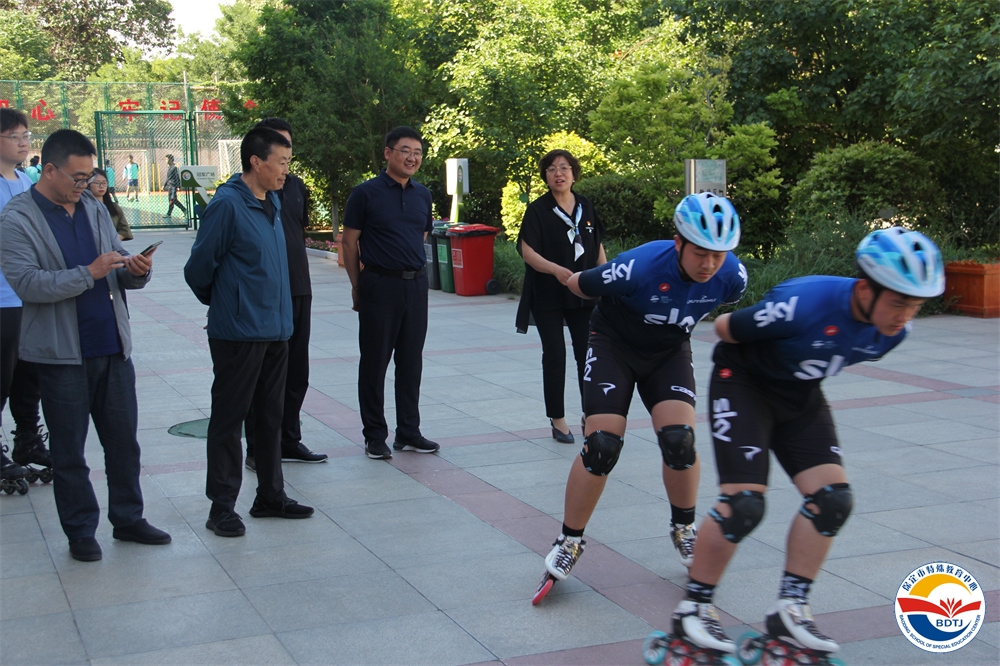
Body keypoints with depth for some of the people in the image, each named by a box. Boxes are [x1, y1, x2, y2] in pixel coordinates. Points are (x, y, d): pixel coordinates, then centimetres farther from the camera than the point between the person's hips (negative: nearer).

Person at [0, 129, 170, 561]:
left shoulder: (94, 208, 10)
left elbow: (118, 269, 16)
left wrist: (136, 272, -7)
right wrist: (89, 273, -25)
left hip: (112, 346, 5)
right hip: (62, 353, -5)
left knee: (124, 440, 12)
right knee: (69, 450, 6)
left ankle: (128, 518, 26)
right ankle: (80, 531, 19)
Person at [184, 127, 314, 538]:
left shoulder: (273, 203, 11)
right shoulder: (227, 204, -15)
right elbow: (199, 268, -10)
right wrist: (220, 302, 6)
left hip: (275, 329, 8)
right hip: (238, 332, -8)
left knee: (270, 416, 15)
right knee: (229, 419, 1)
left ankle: (271, 496, 25)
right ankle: (222, 507, 9)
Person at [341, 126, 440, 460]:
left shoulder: (422, 194, 10)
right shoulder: (366, 193, -6)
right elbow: (349, 242, -3)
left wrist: (416, 269, 14)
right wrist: (358, 285, -2)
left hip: (416, 285, 5)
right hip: (380, 285, -5)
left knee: (411, 361, 10)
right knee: (375, 361, 3)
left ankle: (408, 432, 20)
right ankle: (375, 436, 11)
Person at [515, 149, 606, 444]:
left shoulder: (585, 206, 5)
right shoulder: (537, 209, -8)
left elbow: (598, 247, 14)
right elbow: (527, 250, -16)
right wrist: (556, 269, -31)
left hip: (584, 295, 3)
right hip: (548, 297, -3)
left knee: (588, 354, 3)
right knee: (554, 356, 2)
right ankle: (557, 420, 12)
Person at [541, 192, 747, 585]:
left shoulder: (732, 276, -22)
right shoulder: (640, 267, -35)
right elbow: (577, 285, -16)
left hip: (670, 352, 3)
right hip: (614, 346, -3)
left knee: (679, 439, -16)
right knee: (602, 444, -14)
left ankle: (683, 529, 11)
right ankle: (569, 541, 3)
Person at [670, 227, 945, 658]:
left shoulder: (893, 330, -14)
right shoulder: (803, 304, -35)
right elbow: (725, 327, -17)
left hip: (801, 397, 7)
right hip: (743, 384, -7)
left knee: (832, 498, -7)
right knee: (743, 503, -16)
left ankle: (789, 609, 4)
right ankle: (692, 609, -1)